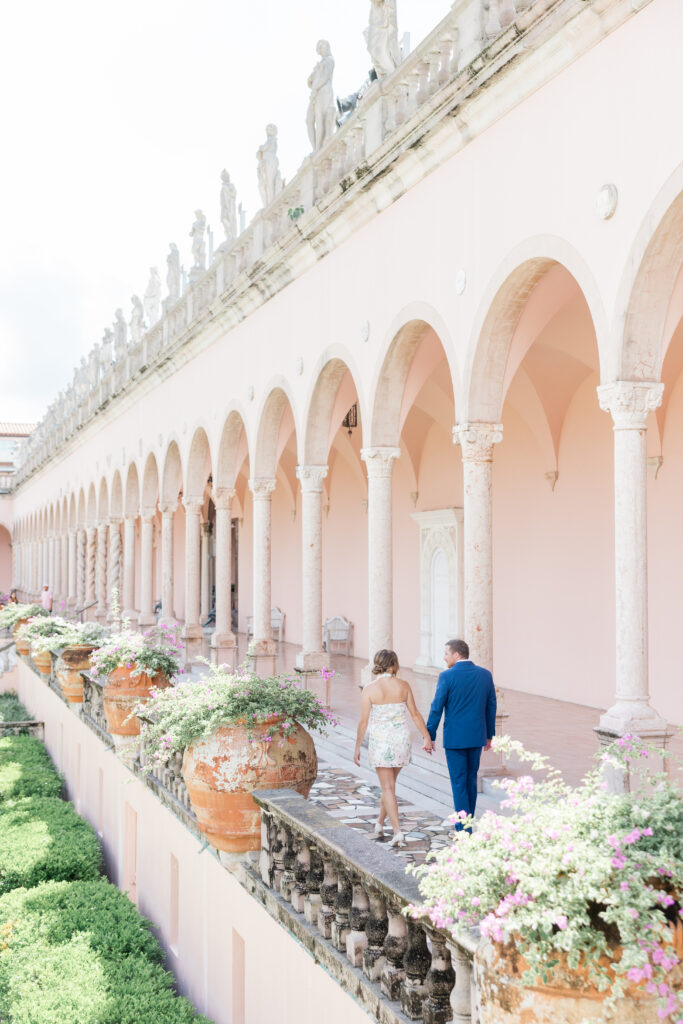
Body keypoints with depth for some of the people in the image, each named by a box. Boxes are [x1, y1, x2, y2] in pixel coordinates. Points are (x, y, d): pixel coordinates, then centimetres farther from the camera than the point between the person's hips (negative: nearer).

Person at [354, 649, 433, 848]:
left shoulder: (370, 688, -10)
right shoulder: (403, 685, -2)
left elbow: (364, 721, -9)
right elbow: (415, 714, 1)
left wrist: (357, 747, 0)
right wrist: (427, 737, 9)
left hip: (380, 741, -3)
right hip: (401, 739, 3)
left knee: (388, 788, 1)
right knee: (389, 783, 21)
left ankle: (398, 832, -10)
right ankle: (379, 824, 33)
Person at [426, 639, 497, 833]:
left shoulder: (447, 676, -13)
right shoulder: (485, 675, 2)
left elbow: (436, 708, -12)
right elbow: (491, 707, 7)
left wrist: (429, 737, -4)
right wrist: (489, 735, 17)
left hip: (454, 737, -5)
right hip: (477, 736, 5)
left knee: (459, 783, 2)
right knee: (471, 780, 17)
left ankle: (464, 829, 3)